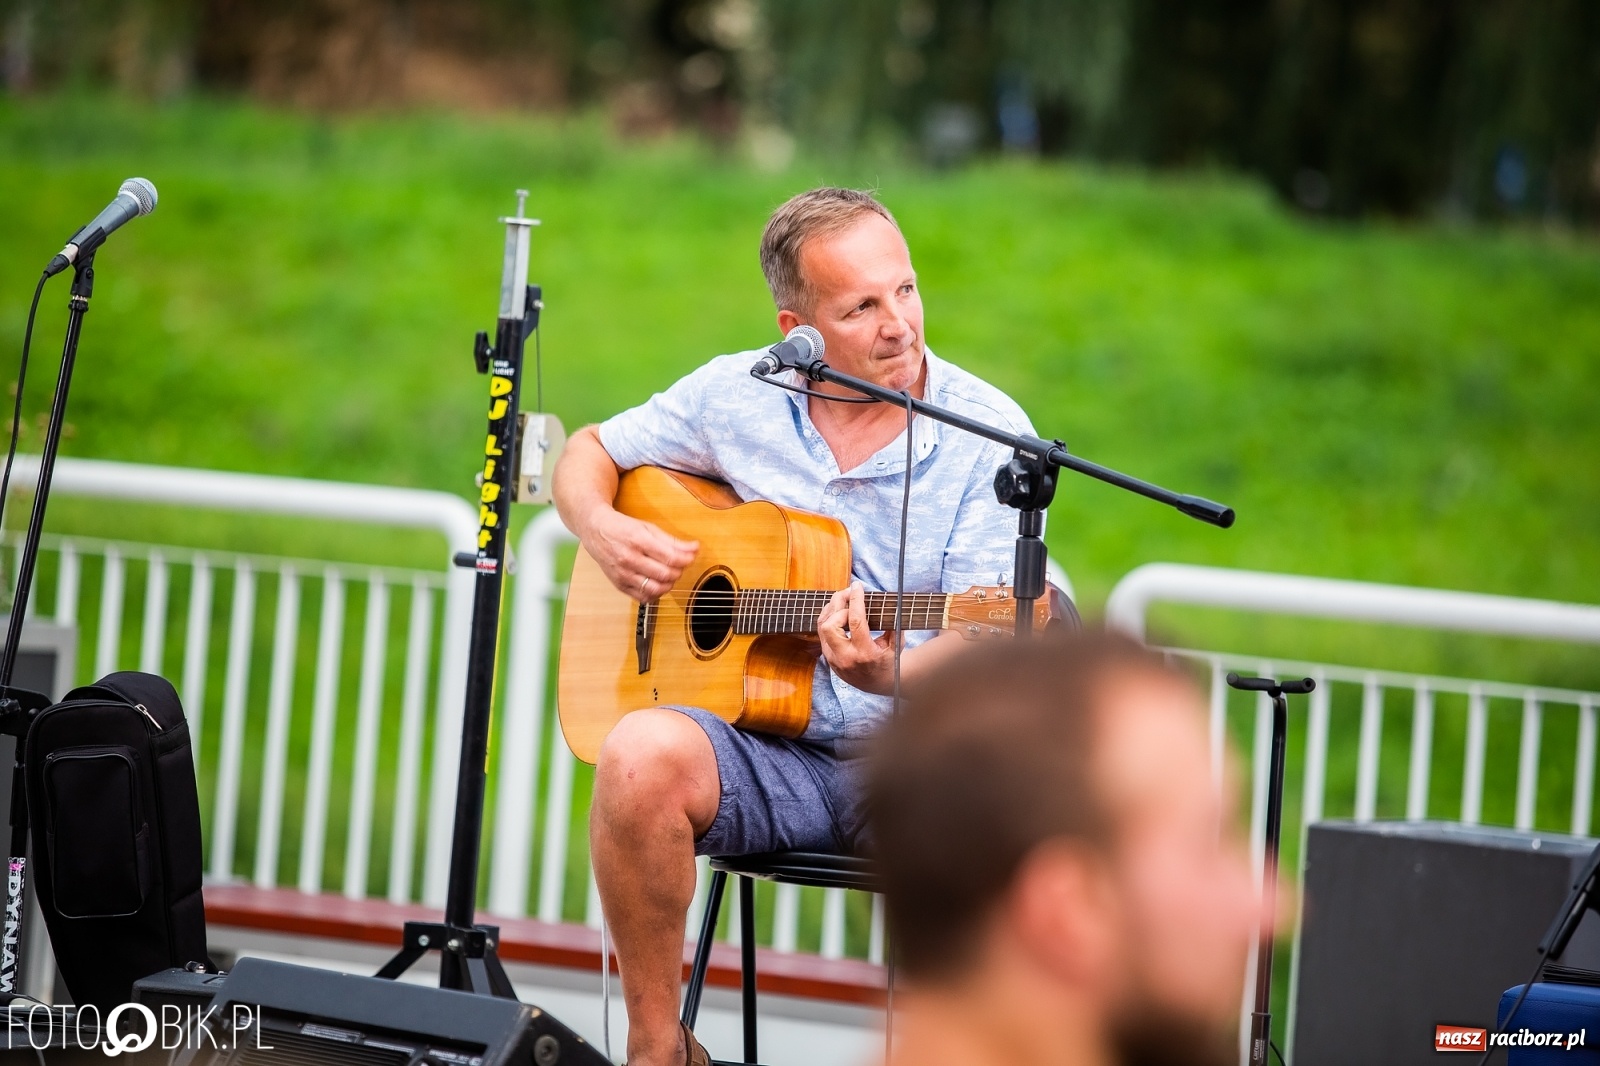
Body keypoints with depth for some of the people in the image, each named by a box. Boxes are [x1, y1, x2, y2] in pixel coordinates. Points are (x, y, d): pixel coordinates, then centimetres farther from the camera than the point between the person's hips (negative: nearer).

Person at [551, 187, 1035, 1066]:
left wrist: (888, 675, -31)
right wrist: (602, 531, -2)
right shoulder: (734, 395, 6)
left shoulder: (988, 434, -4)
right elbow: (587, 454, 21)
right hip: (764, 749, 2)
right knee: (639, 758, -31)